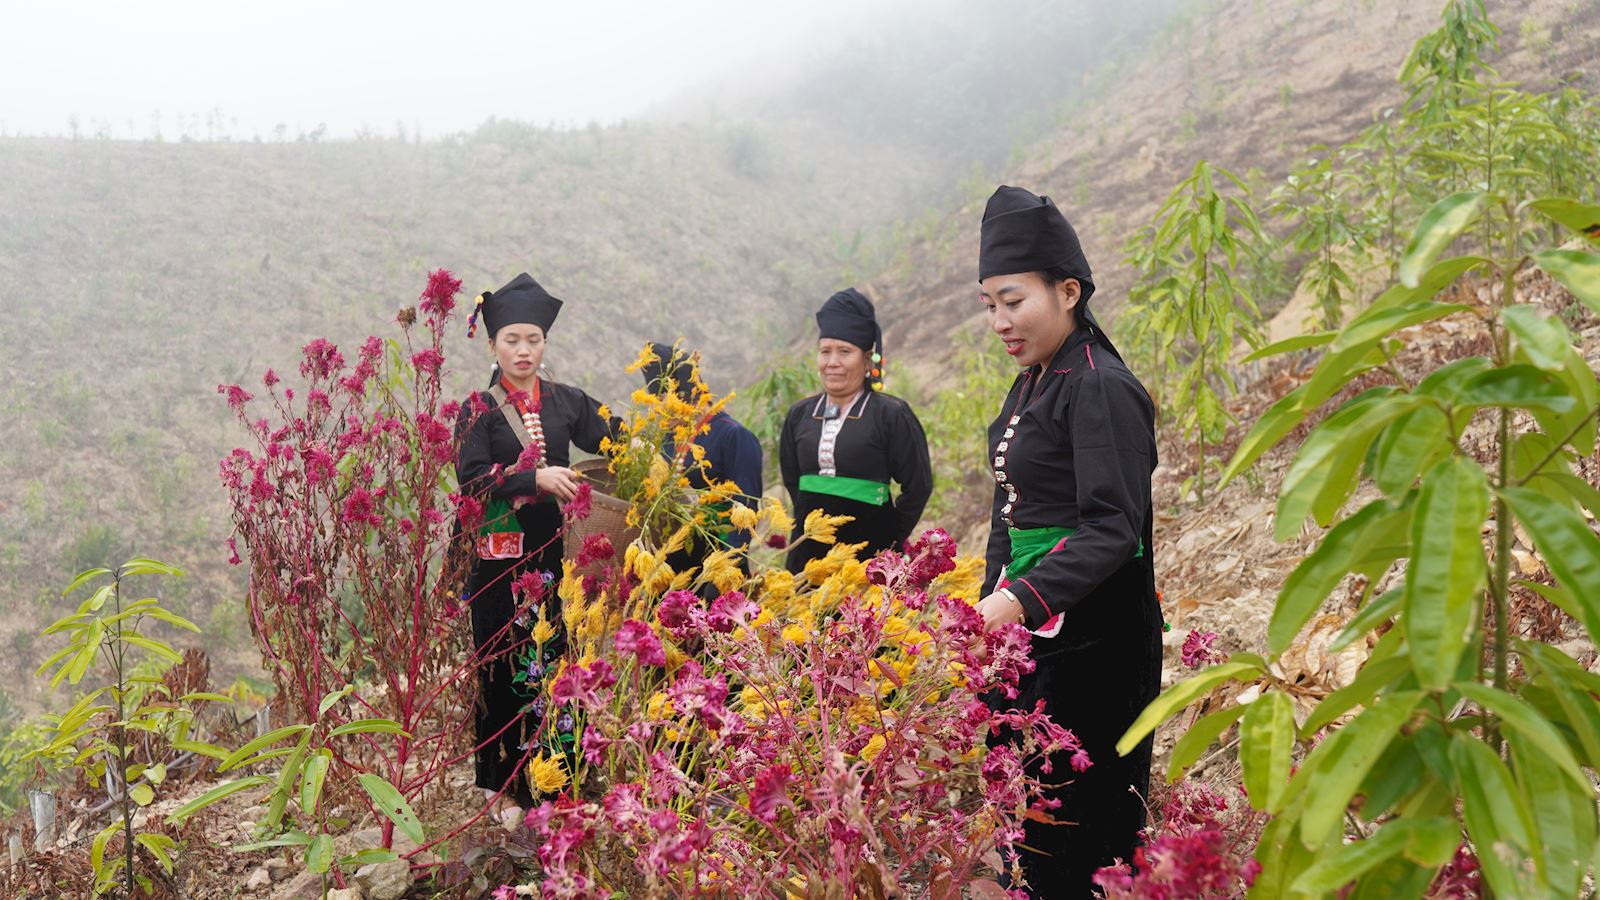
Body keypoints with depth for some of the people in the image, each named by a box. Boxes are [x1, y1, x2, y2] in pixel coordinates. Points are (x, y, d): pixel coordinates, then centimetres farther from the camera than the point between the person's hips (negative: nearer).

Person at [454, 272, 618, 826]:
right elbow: (471, 479, -10)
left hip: (555, 552, 3)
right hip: (502, 557, -3)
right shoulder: (479, 410, 1)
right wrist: (535, 477, -21)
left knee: (556, 659, 2)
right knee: (505, 666, 1)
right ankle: (504, 788, 11)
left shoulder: (565, 402, 11)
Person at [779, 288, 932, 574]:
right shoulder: (800, 415, 8)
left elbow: (918, 485, -4)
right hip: (809, 550, 4)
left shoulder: (891, 415, -6)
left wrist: (888, 538, -3)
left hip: (868, 549, -4)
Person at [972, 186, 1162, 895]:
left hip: (1092, 633, -9)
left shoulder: (1101, 387, -16)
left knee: (1079, 819, 0)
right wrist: (991, 604, 13)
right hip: (1027, 623, 9)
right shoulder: (1032, 382, 11)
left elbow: (1114, 529, -24)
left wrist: (1022, 599, -34)